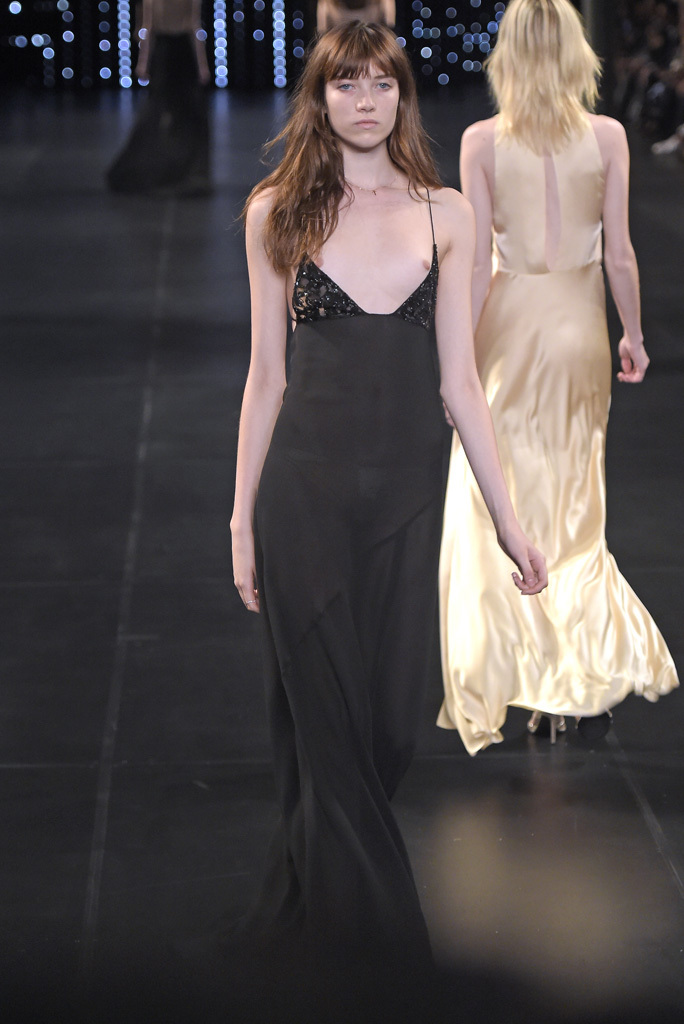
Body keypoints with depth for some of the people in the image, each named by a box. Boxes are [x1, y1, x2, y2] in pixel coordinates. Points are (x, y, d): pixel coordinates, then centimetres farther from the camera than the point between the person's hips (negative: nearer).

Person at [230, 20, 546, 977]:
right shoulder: (279, 211, 2)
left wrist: (507, 515, 3)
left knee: (389, 723, 6)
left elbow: (458, 378, 6)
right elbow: (266, 373, 4)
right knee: (329, 727, 0)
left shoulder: (445, 214, 5)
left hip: (408, 487, 2)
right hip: (307, 483, -2)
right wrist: (243, 514, 1)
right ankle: (374, 934, 13)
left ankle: (294, 917, 26)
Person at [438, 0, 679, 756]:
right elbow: (620, 254, -3)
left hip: (509, 326, -2)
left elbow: (478, 262, -10)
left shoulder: (482, 142, -9)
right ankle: (591, 677, 4)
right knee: (574, 508, 13)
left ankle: (505, 683, 13)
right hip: (579, 324, 2)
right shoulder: (607, 137, -5)